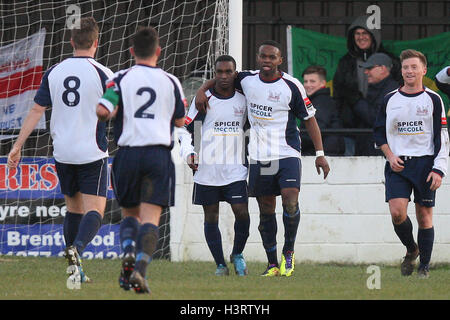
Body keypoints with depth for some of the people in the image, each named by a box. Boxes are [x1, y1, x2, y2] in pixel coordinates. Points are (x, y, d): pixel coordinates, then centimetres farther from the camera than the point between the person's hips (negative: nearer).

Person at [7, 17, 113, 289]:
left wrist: (17, 147, 6)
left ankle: (75, 271, 18)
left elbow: (37, 111, 3)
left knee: (73, 209, 18)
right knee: (94, 212, -6)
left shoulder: (54, 72, 3)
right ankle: (77, 249, -35)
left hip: (63, 153, 4)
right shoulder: (102, 74, -8)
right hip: (92, 153, -4)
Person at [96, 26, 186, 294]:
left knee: (130, 213, 18)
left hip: (128, 153, 1)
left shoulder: (121, 79, 1)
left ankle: (128, 252, -9)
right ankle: (141, 268, -24)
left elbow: (102, 110, -12)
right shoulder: (170, 82, 5)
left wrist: (111, 115, 11)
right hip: (159, 155, -1)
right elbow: (180, 121, 15)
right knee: (150, 217, -4)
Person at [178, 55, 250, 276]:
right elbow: (185, 129, 3)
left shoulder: (243, 100, 7)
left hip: (235, 169, 1)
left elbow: (249, 129, 22)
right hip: (207, 169, -1)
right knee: (211, 217, 2)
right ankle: (220, 264, 12)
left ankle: (237, 254, 14)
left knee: (242, 213, -10)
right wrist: (188, 153, -11)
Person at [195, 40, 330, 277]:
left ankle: (289, 252, 2)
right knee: (266, 211, 5)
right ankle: (272, 264, 14)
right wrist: (202, 91, 2)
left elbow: (309, 119, -1)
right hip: (259, 157, 3)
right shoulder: (247, 80, 3)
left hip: (287, 154, -3)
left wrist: (320, 154, -5)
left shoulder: (292, 86, -6)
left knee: (290, 201, -19)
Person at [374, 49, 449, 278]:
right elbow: (379, 132, 15)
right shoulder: (390, 100, 8)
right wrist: (390, 156, -1)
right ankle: (411, 249, 12)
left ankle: (424, 266, 11)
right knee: (397, 212, -15)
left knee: (424, 216, 0)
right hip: (397, 165, 1)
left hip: (425, 163, -1)